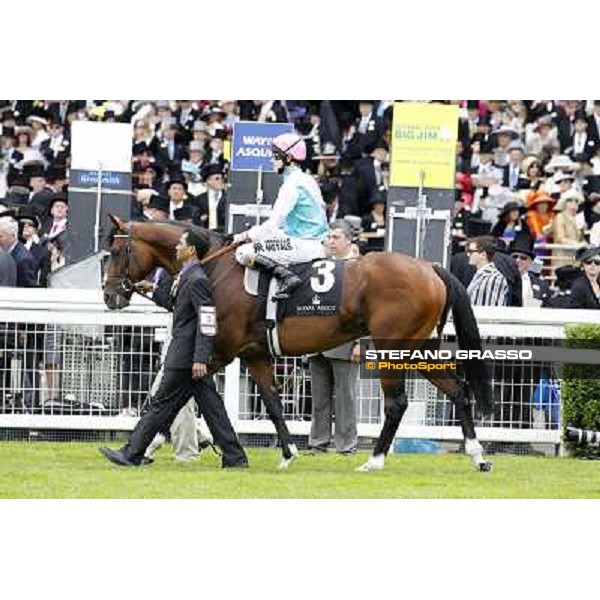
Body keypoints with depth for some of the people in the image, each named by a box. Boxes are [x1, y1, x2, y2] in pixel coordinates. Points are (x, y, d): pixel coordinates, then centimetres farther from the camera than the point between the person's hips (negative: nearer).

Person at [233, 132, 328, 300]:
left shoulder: (292, 184, -14)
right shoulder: (307, 180, 15)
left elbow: (274, 223, -17)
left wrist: (246, 235, -6)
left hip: (304, 245, -10)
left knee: (244, 253, -14)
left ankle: (286, 277, -24)